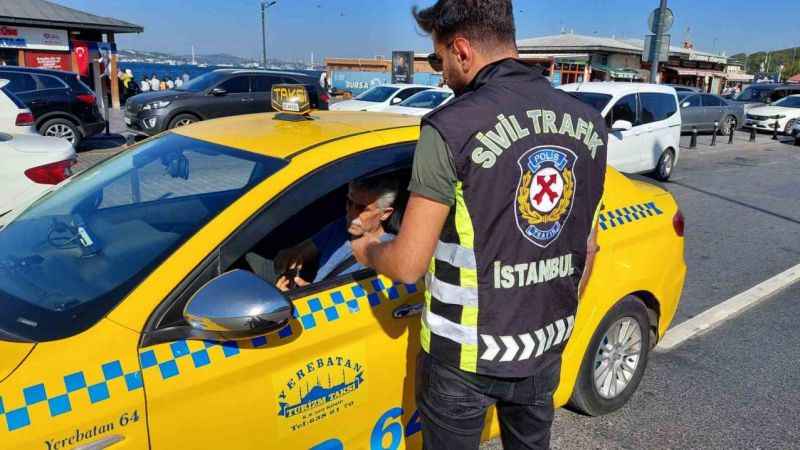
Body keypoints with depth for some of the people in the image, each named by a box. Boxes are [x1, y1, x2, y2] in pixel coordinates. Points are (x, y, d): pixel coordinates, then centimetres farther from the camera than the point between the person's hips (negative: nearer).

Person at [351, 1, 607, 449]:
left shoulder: (453, 129, -21)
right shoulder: (588, 122, -1)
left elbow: (408, 265, -19)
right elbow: (588, 248, 6)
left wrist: (367, 251, 3)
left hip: (466, 354, -5)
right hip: (547, 345, 6)